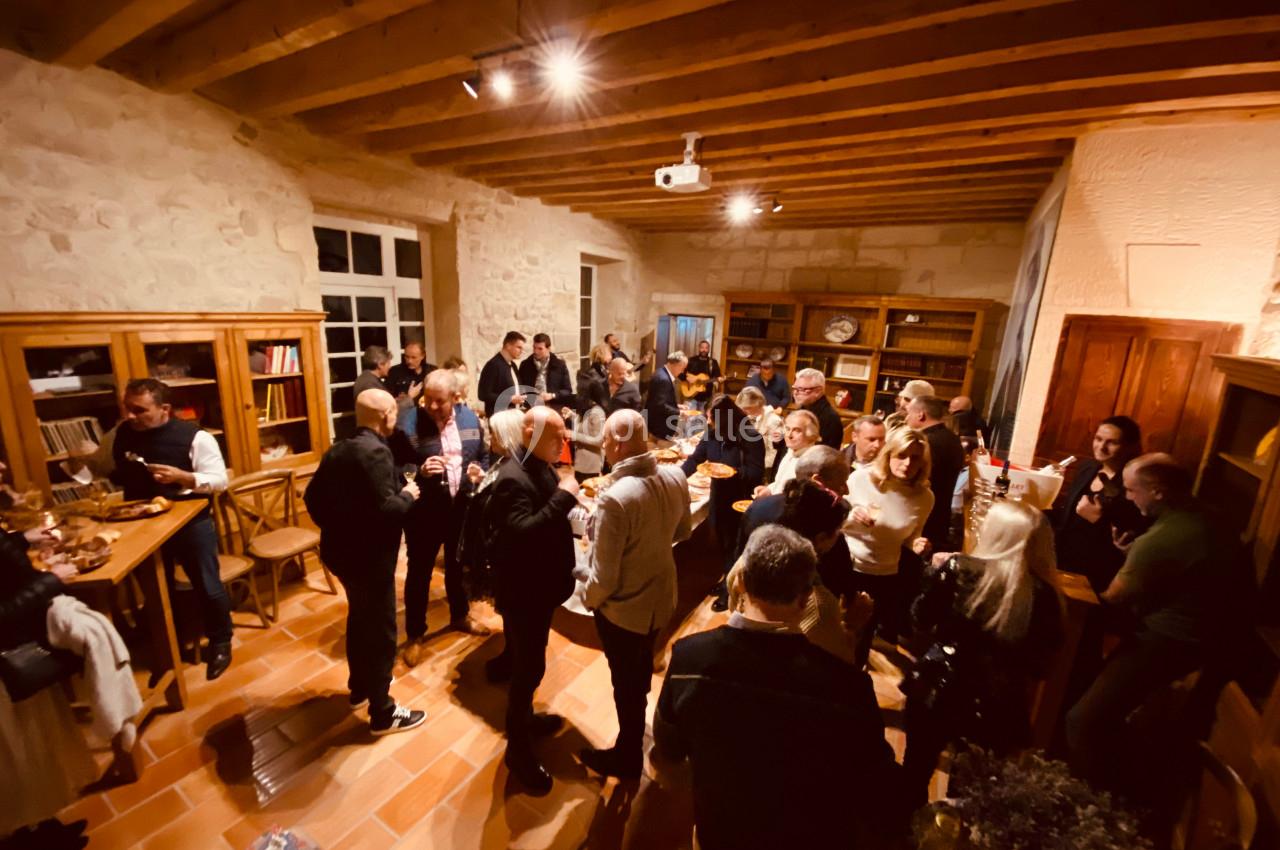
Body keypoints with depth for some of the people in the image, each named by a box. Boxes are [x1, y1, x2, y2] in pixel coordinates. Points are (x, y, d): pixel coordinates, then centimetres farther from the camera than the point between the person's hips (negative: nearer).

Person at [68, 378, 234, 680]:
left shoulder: (195, 437, -16)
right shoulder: (120, 435, -2)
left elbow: (220, 480, -15)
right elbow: (91, 470, 12)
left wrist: (182, 477, -30)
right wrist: (80, 458, -10)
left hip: (190, 522, -5)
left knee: (208, 587, 3)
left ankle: (220, 643, 25)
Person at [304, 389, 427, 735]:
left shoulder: (339, 448, 6)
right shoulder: (375, 451, -24)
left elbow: (312, 496, 12)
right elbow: (384, 510, -30)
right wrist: (407, 495, -12)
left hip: (340, 549, 10)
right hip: (368, 555, -10)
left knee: (360, 618, 26)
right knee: (381, 630, 5)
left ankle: (359, 687, 45)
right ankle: (382, 713, 21)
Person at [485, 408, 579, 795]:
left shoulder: (542, 469, 3)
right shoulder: (514, 478, -26)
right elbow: (521, 534, -37)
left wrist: (567, 501, -4)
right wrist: (564, 497, -35)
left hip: (540, 586, 9)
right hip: (523, 592, -9)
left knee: (529, 663, 26)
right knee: (528, 668, 7)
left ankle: (524, 718, 47)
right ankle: (518, 748, 27)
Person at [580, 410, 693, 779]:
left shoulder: (615, 498, -36)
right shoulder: (676, 477, -14)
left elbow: (605, 576, -27)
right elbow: (683, 531, 4)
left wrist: (590, 599, -6)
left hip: (623, 607, -7)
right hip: (662, 595, 8)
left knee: (625, 681, 19)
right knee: (641, 671, 34)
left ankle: (628, 756, 46)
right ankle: (636, 729, 63)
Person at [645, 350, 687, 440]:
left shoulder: (663, 373, 8)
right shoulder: (663, 379, -24)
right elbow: (660, 406, -28)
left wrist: (676, 406, 10)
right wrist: (679, 412, -21)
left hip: (660, 423, 11)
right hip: (660, 427, -11)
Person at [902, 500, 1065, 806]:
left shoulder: (959, 568, -18)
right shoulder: (1045, 595, -12)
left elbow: (921, 620, -5)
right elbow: (1039, 665, -3)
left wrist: (937, 572, 6)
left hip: (938, 693, -1)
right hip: (999, 709, 2)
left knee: (916, 775, 22)